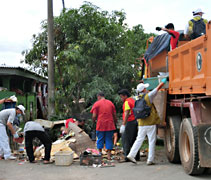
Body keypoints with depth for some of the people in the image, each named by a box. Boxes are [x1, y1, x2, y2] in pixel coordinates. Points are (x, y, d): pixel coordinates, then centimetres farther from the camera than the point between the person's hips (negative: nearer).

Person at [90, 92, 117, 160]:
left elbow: (94, 116, -7)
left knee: (100, 139, 11)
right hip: (110, 125, 2)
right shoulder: (110, 103, 10)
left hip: (100, 125, -2)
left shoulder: (96, 104, -1)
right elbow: (114, 115, 9)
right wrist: (115, 123, 20)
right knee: (109, 140, 7)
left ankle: (100, 154, 16)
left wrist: (94, 121, 13)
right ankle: (109, 155, 6)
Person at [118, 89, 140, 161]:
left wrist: (123, 125, -22)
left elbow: (126, 114, -19)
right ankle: (136, 157, 14)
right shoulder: (133, 101, 18)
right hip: (135, 122, 9)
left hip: (129, 123, -9)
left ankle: (127, 156, -8)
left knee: (126, 140, -5)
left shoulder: (127, 102, -11)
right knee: (134, 140, 12)